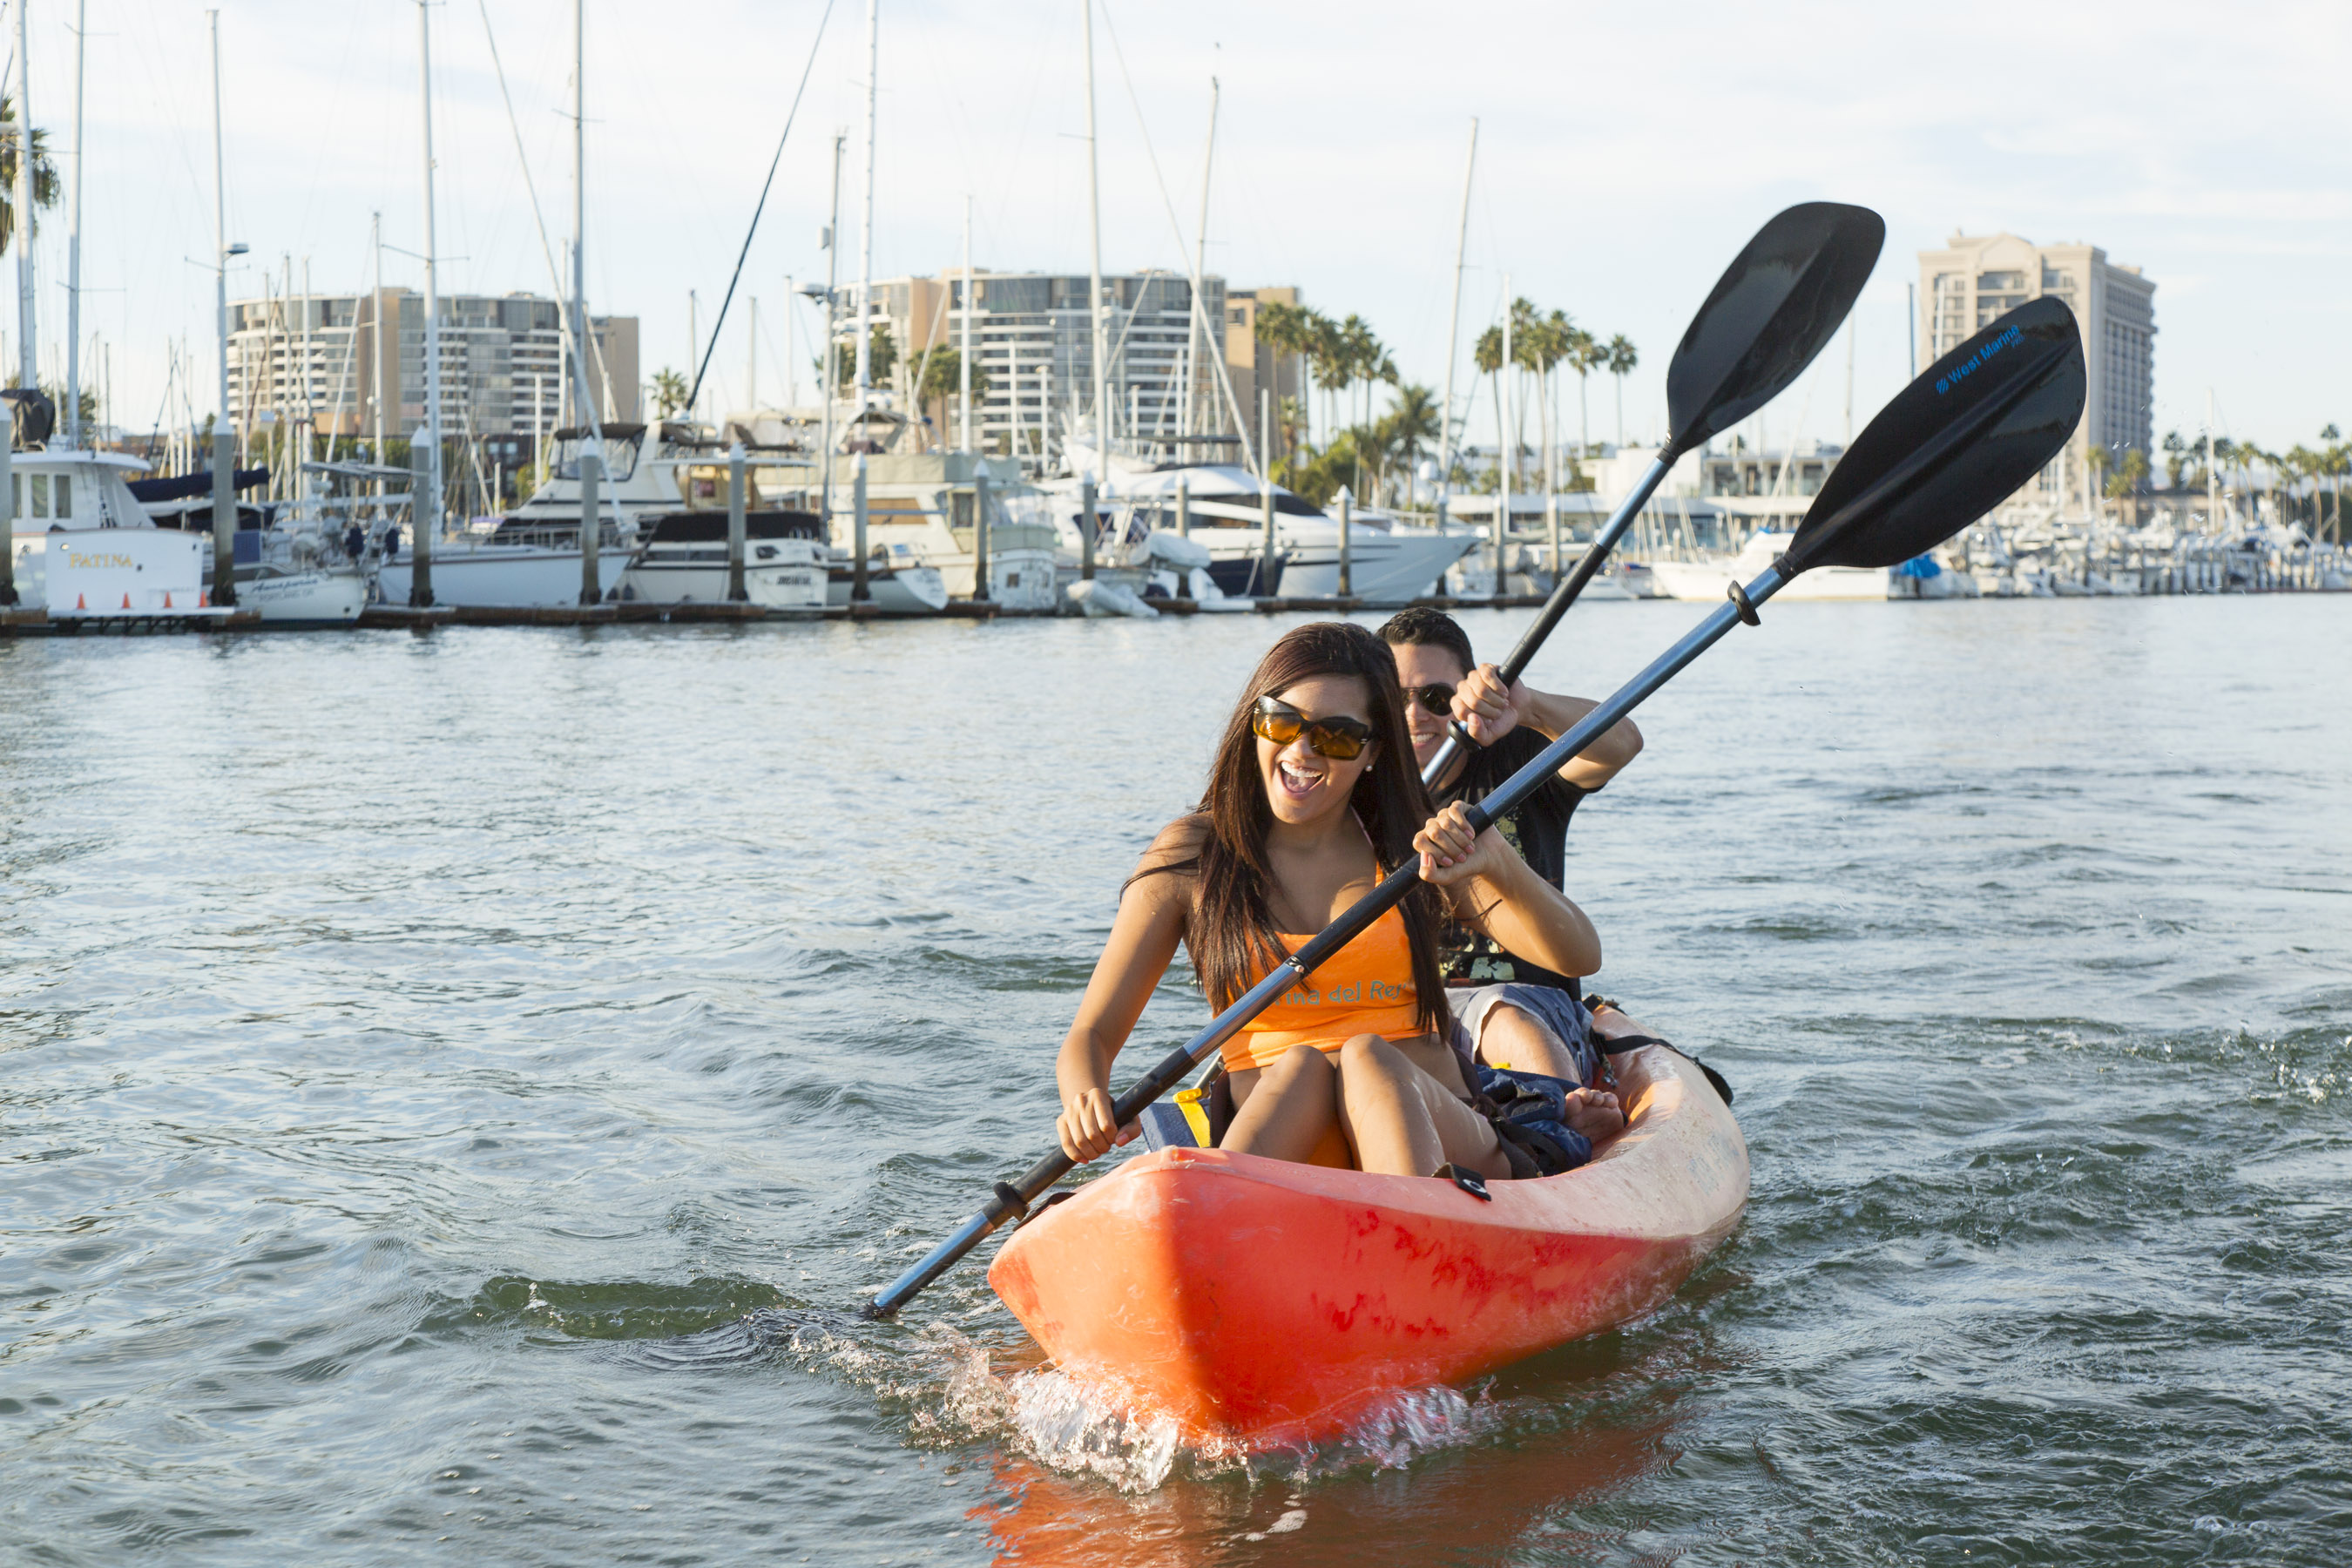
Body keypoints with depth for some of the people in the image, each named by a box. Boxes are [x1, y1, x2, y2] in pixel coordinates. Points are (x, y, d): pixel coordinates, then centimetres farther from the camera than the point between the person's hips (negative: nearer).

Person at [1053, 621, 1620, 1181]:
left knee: (1367, 1055, -28)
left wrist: (1500, 866, -21)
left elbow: (1578, 959, -1)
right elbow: (1090, 1037, 6)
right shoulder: (1192, 857, 8)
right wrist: (1087, 1103, -19)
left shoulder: (1415, 853, 10)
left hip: (1430, 1139, 1)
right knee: (1304, 1062, -29)